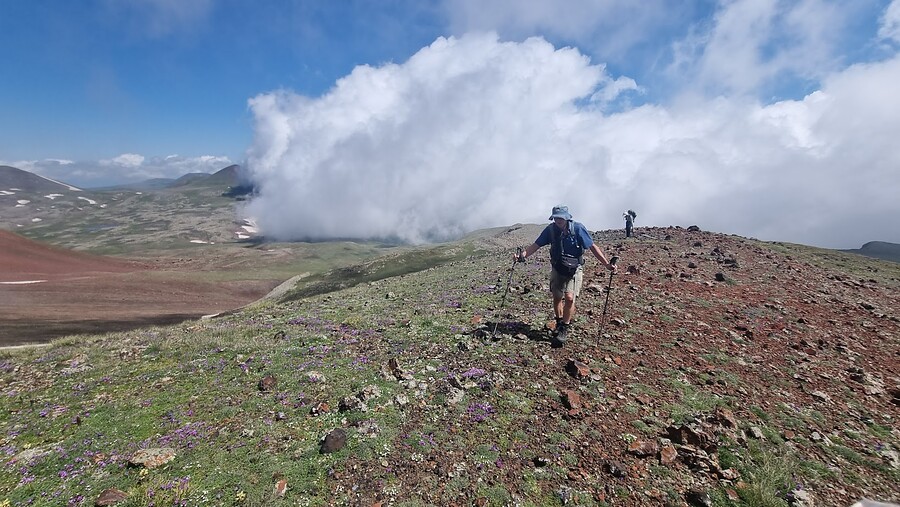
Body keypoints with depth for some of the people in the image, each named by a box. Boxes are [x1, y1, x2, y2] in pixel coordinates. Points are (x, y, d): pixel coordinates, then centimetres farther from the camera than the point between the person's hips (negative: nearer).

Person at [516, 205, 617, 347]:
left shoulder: (578, 228, -16)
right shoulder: (550, 229, -9)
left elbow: (593, 247, -12)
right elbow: (535, 245, -7)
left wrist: (607, 264, -19)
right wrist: (523, 255, -24)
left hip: (574, 269, -3)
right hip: (557, 269, 3)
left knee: (569, 298, -14)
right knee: (557, 298, 9)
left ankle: (564, 330, 3)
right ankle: (559, 325, 32)